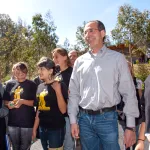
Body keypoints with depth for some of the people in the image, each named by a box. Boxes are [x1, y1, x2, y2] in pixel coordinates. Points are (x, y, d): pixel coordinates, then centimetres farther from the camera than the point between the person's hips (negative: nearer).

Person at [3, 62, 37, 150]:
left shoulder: (31, 84, -2)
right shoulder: (10, 84, 8)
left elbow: (35, 102, -6)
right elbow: (5, 101, 12)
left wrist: (22, 101, -22)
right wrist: (9, 104, -10)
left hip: (27, 121, -3)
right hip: (12, 121, 3)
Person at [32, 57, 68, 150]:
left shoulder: (60, 85, -11)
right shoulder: (40, 87, 7)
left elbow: (63, 110, -16)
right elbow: (39, 109, 12)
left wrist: (58, 90, -24)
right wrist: (35, 128, 13)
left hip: (56, 129, -6)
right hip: (42, 128, 6)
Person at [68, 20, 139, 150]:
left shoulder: (117, 58, -1)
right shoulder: (80, 61, 8)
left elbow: (129, 93, -3)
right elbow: (74, 93, 9)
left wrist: (130, 126, -6)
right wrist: (73, 120, 4)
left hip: (107, 118, -3)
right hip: (85, 119, 3)